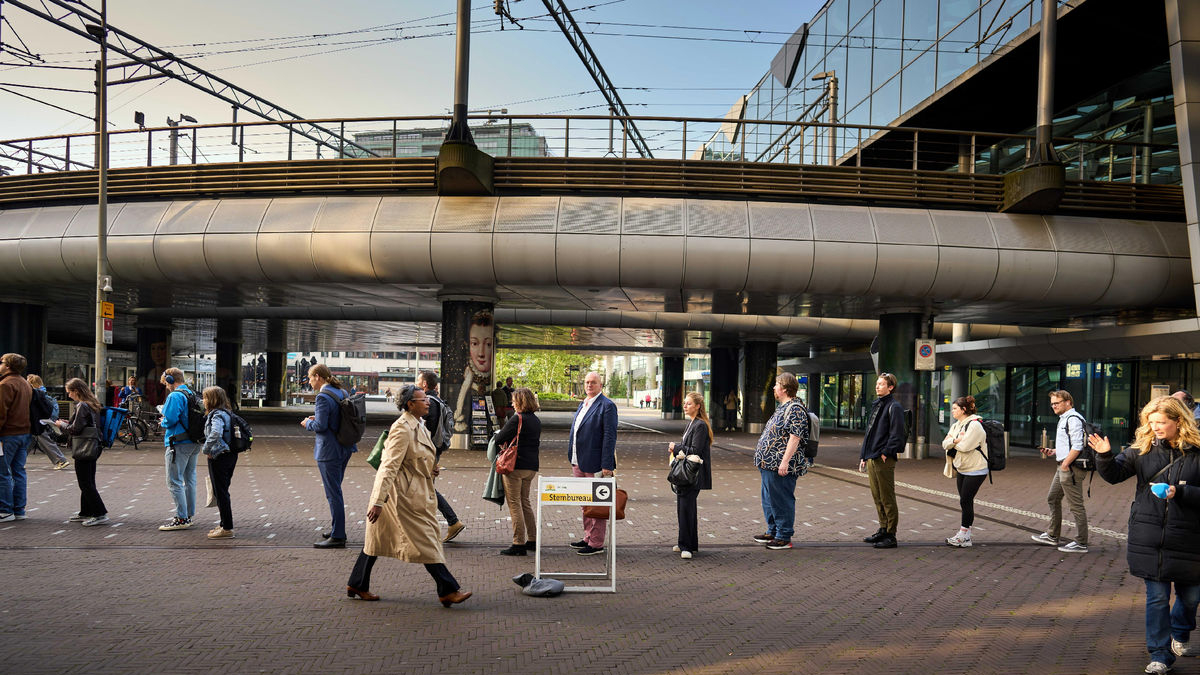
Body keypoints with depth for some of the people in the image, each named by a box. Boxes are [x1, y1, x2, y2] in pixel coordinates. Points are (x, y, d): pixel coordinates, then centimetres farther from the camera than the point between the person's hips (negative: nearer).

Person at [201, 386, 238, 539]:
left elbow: (215, 433, -32)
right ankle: (224, 524, 24)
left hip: (219, 457, -9)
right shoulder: (228, 413, 14)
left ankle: (227, 528, -3)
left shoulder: (217, 415, -15)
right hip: (231, 455, 9)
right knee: (222, 491, 17)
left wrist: (206, 449, -19)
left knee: (220, 493, -4)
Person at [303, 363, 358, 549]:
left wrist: (308, 423, -2)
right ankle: (336, 529, 29)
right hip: (344, 448, 9)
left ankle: (338, 537, -1)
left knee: (333, 494, -4)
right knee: (335, 490, 20)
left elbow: (321, 425, -22)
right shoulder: (342, 392, 10)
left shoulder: (323, 397, -17)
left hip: (329, 451, -9)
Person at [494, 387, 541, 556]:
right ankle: (532, 540, 22)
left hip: (515, 466, -8)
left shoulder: (517, 419, -14)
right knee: (525, 501, 19)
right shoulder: (536, 421, 10)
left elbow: (499, 439, -12)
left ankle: (519, 544, -3)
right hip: (532, 466, 8)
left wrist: (498, 435, 10)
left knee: (514, 504, -2)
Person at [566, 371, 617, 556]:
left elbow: (610, 437, -15)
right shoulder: (583, 404, 15)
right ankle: (588, 538, 27)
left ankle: (596, 544, 6)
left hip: (595, 464, -8)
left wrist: (606, 466, -19)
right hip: (579, 463, 8)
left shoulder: (607, 406, -11)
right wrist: (573, 458, 16)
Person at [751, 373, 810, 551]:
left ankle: (784, 537, 5)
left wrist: (785, 461, -25)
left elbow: (795, 437, -21)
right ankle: (773, 532, 28)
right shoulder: (782, 407, 17)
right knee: (769, 499, 17)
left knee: (782, 501, -3)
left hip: (781, 466, -11)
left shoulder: (795, 409, -15)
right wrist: (764, 459, 24)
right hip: (769, 464, 11)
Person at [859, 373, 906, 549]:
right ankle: (883, 530, 24)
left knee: (887, 498, -4)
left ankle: (890, 536, 1)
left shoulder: (894, 407, -9)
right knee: (877, 497, 15)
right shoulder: (876, 405, 18)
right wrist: (864, 456, 18)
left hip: (884, 460, -9)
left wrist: (886, 453, -17)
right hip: (872, 459, 9)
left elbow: (897, 434, -16)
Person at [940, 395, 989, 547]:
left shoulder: (975, 425, -16)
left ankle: (964, 536, -2)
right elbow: (945, 443, 3)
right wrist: (955, 440, -16)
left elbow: (964, 445, -24)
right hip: (961, 469, 9)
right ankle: (965, 534, 17)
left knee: (966, 501, -8)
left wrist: (952, 441, -7)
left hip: (975, 470, -9)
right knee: (965, 502, 11)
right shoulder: (956, 425, 12)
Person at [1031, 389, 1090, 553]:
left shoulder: (1073, 419, -15)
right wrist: (1053, 451, 17)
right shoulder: (1064, 419, 18)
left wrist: (1065, 464, -21)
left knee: (1076, 505, -6)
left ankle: (1081, 543, -1)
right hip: (1063, 467, 11)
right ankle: (1052, 536, 30)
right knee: (1053, 498, 19)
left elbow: (1077, 446, -22)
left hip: (1071, 468, -11)